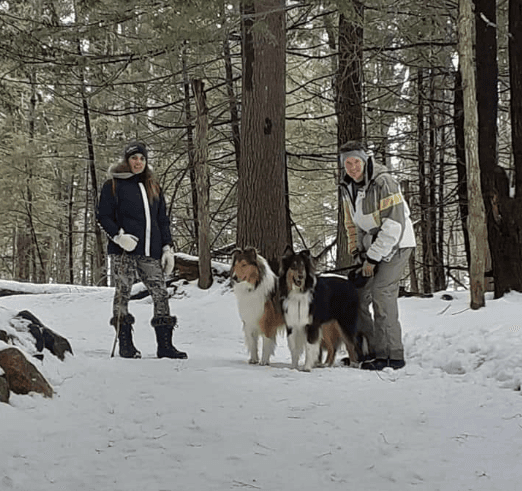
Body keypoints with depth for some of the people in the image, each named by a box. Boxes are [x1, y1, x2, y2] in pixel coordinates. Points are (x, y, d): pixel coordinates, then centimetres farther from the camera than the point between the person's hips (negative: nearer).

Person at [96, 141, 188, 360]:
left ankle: (165, 345, -1)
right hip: (124, 250, -4)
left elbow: (162, 220, 21)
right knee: (123, 292, -1)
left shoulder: (153, 187, 19)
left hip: (150, 251, 4)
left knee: (161, 293, -3)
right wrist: (118, 235, -15)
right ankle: (125, 344, 7)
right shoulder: (113, 185, 4)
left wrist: (167, 247, 12)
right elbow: (103, 216, 1)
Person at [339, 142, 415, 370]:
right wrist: (357, 254, 4)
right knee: (359, 295, 3)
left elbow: (394, 225, -23)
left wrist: (373, 258, -21)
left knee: (382, 292, -20)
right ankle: (369, 350, 14)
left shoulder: (383, 182, -20)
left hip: (396, 244, -8)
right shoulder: (347, 187, 4)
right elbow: (352, 224, 15)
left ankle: (392, 355, -17)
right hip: (371, 245, 8)